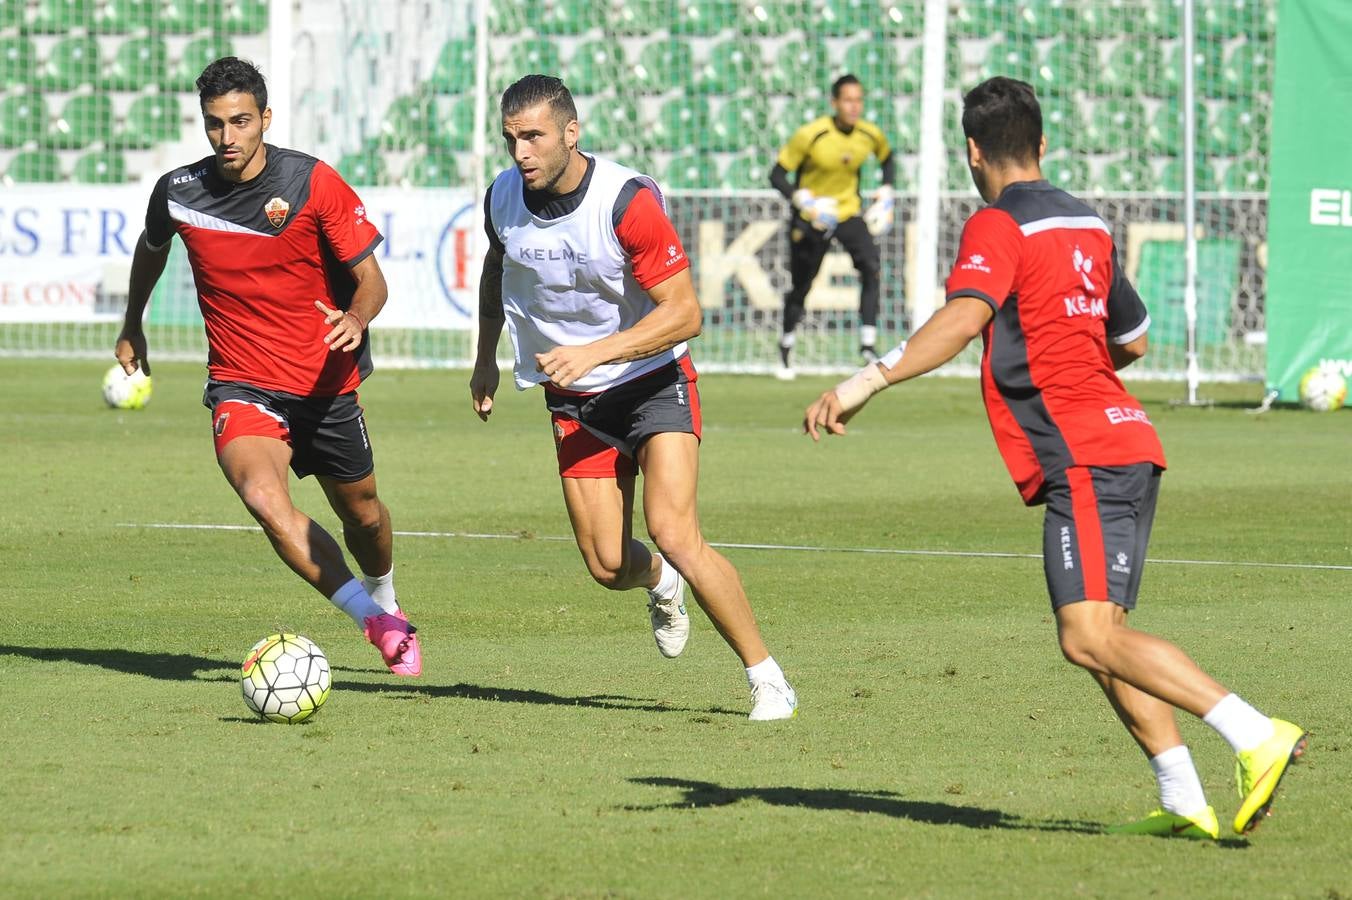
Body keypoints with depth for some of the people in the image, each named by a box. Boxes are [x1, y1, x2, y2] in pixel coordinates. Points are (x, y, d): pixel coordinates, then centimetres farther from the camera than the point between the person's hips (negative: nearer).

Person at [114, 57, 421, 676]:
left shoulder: (314, 184, -11)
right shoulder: (178, 193, -5)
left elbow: (371, 279, -9)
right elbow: (151, 248, 19)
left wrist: (356, 318, -32)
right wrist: (132, 328, 31)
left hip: (325, 385, 0)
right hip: (241, 386, 0)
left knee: (362, 514, 16)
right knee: (262, 495, -29)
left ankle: (383, 599, 51)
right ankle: (376, 622, -24)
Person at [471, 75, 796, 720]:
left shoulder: (628, 201, -23)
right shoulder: (503, 198, -6)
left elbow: (684, 312, -23)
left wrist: (593, 353, -31)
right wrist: (486, 356, 19)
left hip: (653, 383, -4)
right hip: (573, 401, 4)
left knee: (674, 535, -22)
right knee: (608, 566, -2)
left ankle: (768, 680, -8)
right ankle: (662, 585, 39)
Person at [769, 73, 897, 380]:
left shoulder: (871, 135, -9)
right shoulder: (810, 135, -21)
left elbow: (887, 159, 15)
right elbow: (778, 175, -16)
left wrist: (885, 197, 4)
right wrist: (804, 202, -29)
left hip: (849, 212, 2)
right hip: (811, 217, -2)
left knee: (872, 267, -22)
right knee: (800, 287, 7)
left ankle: (868, 343, -22)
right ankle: (786, 350, 29)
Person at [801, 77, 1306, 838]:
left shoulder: (999, 227, -6)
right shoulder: (1087, 224, 19)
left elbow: (963, 318, -25)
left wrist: (869, 381, -31)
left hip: (1084, 459, -9)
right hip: (1126, 441, 9)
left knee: (1091, 638, -17)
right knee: (1101, 637, 12)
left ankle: (1258, 736, -27)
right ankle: (1186, 803, 5)